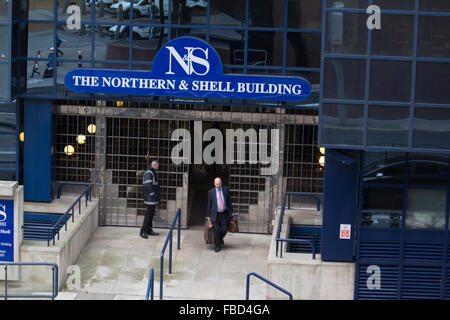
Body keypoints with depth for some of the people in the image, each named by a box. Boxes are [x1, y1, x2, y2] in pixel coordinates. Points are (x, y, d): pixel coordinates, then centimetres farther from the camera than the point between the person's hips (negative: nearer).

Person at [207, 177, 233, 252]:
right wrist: (209, 216, 3)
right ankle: (217, 246, 4)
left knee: (224, 229, -10)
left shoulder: (226, 190, 1)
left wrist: (231, 213, 6)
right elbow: (209, 204, 3)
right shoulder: (211, 192, -3)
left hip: (224, 214, 1)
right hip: (215, 214, -1)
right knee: (217, 230, -13)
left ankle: (220, 238, 24)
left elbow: (229, 201, 7)